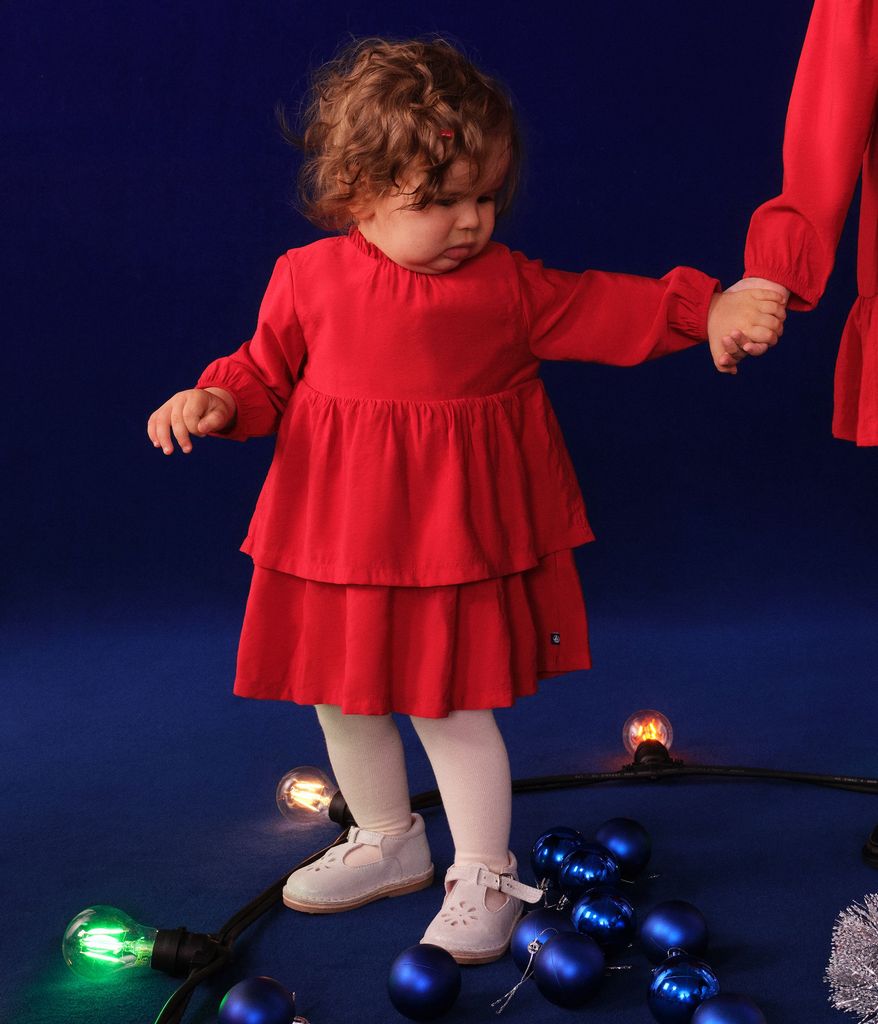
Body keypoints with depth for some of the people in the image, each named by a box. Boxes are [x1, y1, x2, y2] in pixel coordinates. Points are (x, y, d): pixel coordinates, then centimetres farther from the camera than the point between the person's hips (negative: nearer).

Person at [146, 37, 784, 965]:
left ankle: (482, 879, 21)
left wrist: (707, 311, -13)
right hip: (337, 535, 4)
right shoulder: (307, 277, -2)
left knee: (450, 705, 1)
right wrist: (216, 401, -10)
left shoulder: (508, 284, -6)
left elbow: (607, 311, -2)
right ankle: (387, 844, 40)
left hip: (454, 539, -3)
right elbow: (268, 373, 9)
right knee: (341, 698, 16)